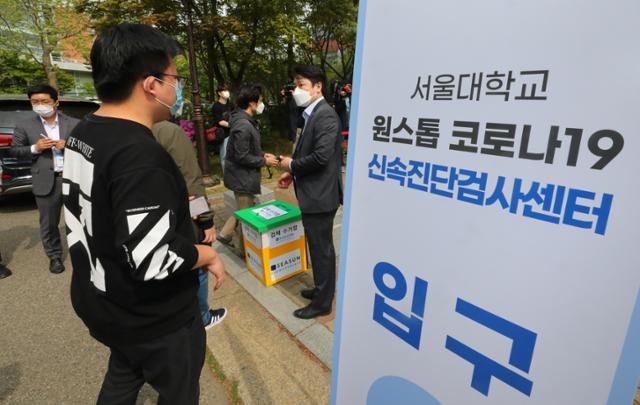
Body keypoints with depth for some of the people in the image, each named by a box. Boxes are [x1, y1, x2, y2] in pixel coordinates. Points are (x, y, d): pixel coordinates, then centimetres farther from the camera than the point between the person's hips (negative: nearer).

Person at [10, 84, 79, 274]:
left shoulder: (74, 124, 2)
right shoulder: (25, 126, 4)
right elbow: (14, 150, 9)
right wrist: (34, 148, -10)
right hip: (46, 181, 1)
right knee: (48, 223, 9)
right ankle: (54, 256, 25)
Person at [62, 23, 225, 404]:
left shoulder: (83, 134, 1)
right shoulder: (141, 155, -31)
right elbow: (152, 258, -34)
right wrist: (208, 254, -16)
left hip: (102, 302, 9)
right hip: (153, 317, -8)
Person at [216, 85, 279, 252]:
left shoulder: (246, 121, 7)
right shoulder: (243, 125, -25)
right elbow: (242, 157, -25)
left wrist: (263, 154, 5)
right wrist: (264, 161, -15)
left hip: (244, 175, 10)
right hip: (242, 176, -10)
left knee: (245, 209, 24)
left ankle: (225, 234, 33)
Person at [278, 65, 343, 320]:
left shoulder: (325, 115, -17)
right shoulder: (312, 114, 14)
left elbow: (321, 156, -26)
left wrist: (292, 165, -12)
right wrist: (293, 173, 6)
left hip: (320, 195, -10)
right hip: (313, 193, 10)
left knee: (322, 248, 4)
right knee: (318, 246, 21)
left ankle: (322, 302, 21)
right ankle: (322, 289, 39)